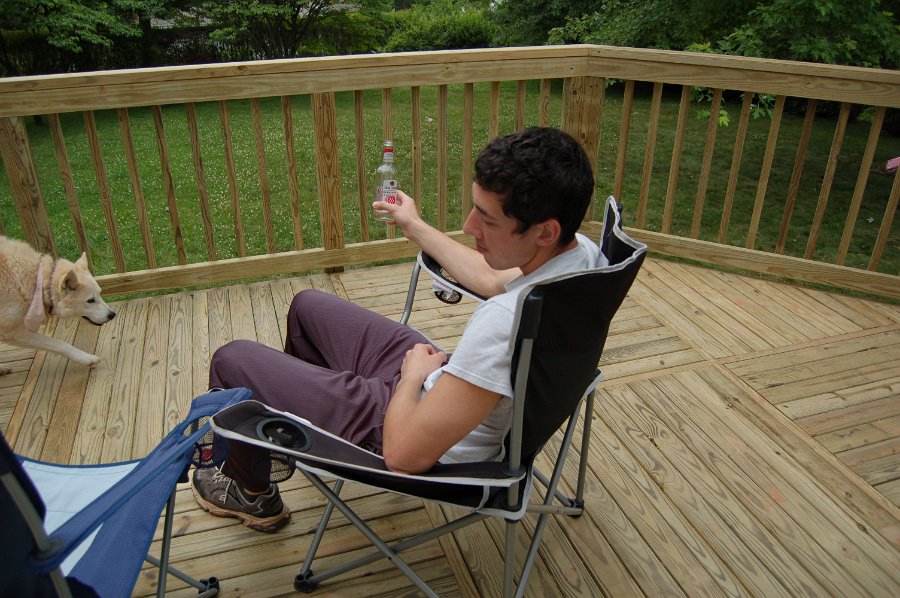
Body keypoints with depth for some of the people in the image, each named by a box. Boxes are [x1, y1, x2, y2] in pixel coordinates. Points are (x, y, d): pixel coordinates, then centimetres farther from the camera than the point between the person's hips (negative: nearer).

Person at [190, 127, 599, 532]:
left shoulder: (509, 318, -40)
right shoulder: (583, 250, -12)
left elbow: (404, 453, -32)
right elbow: (491, 279, 10)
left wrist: (414, 373, -12)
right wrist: (416, 227, 19)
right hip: (448, 384, 9)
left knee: (231, 361, 7)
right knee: (307, 305, 26)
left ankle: (252, 493, 34)